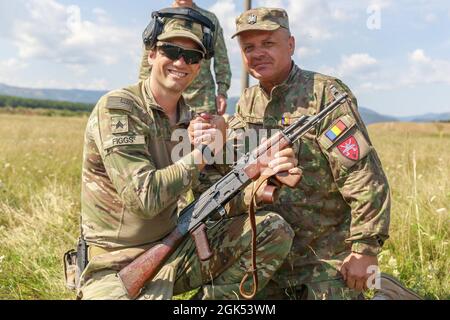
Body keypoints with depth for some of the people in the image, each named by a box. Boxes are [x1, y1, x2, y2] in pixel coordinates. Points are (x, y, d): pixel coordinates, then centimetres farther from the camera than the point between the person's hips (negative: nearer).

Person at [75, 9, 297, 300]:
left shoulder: (192, 120, 6)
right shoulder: (116, 108, -14)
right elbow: (145, 198, -25)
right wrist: (203, 152, -15)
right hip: (116, 265, -6)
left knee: (274, 230, -3)